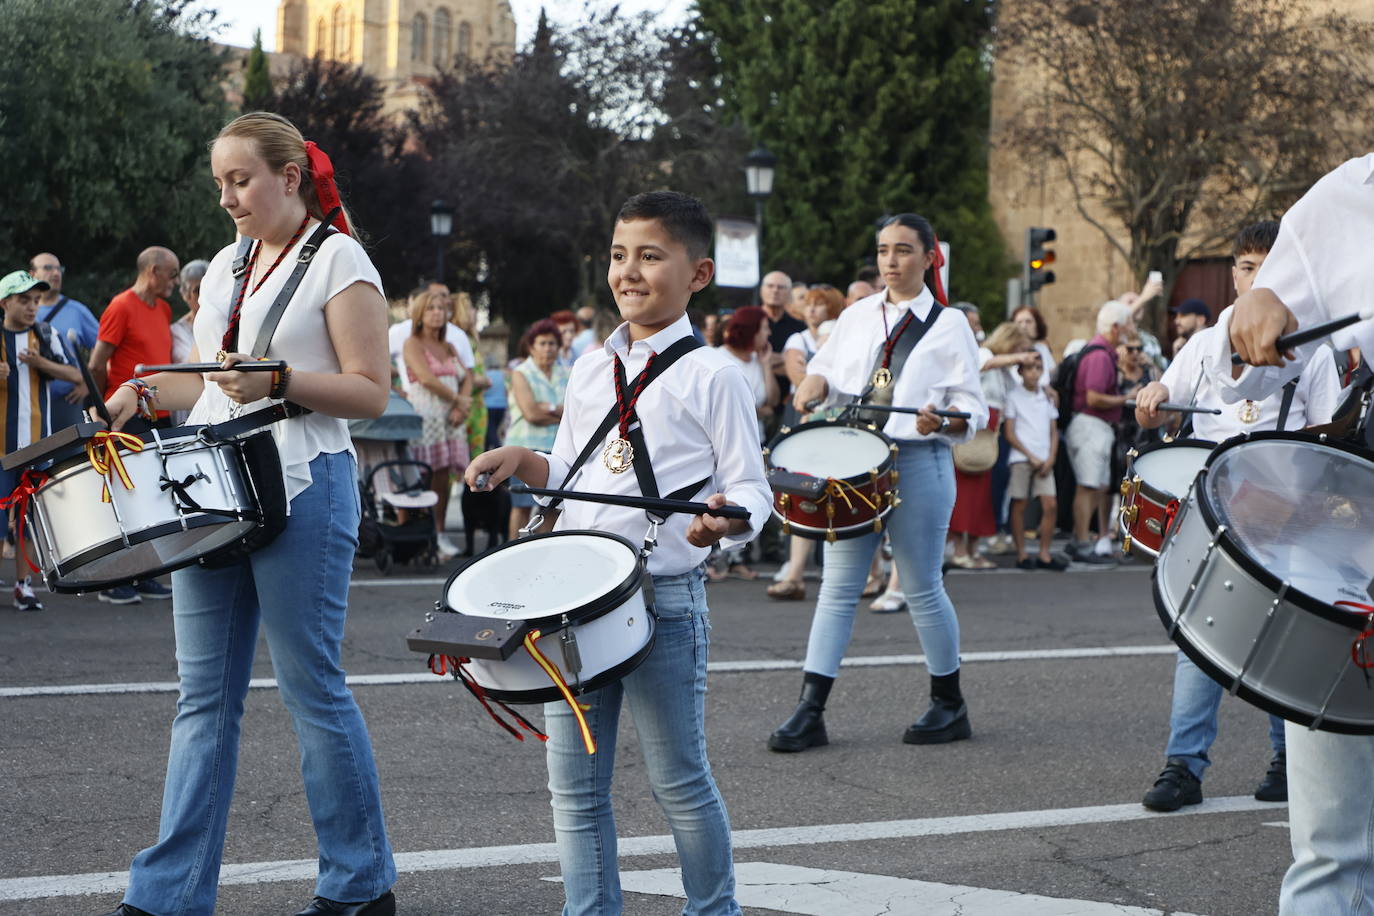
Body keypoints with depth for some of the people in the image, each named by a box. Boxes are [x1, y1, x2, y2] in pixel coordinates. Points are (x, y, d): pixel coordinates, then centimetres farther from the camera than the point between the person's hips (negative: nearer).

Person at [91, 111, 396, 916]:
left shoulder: (339, 261, -5)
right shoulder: (225, 267, 16)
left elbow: (371, 393, -9)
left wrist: (279, 380, -22)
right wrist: (147, 392, 3)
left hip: (303, 489, -7)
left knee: (313, 688, -1)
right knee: (205, 694, 6)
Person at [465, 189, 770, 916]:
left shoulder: (710, 376, -6)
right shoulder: (589, 370, 12)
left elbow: (750, 488, -7)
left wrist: (725, 520, -27)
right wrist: (522, 462, 1)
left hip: (663, 600, -6)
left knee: (678, 779, 4)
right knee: (574, 786, 8)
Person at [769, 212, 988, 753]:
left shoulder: (948, 325, 0)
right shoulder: (857, 316, 13)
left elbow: (972, 412, -3)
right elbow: (827, 370, 19)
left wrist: (941, 421, -24)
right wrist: (814, 387, -4)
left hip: (918, 463, -4)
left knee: (921, 587, 2)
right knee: (837, 587, 3)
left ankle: (950, 706, 18)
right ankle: (810, 712, 3)